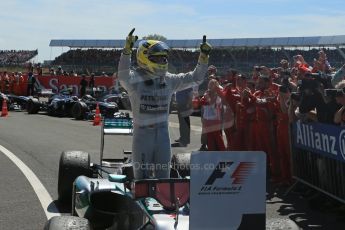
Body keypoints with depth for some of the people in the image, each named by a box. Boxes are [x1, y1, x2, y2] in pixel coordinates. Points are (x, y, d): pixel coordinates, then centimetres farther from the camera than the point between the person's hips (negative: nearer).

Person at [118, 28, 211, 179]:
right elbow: (123, 76, -32)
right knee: (143, 177, 4)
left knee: (163, 176, 13)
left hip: (163, 133, 5)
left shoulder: (169, 80, 6)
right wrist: (127, 50, -44)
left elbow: (195, 78, 11)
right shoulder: (135, 79, -10)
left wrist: (204, 56, -1)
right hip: (142, 133, -5)